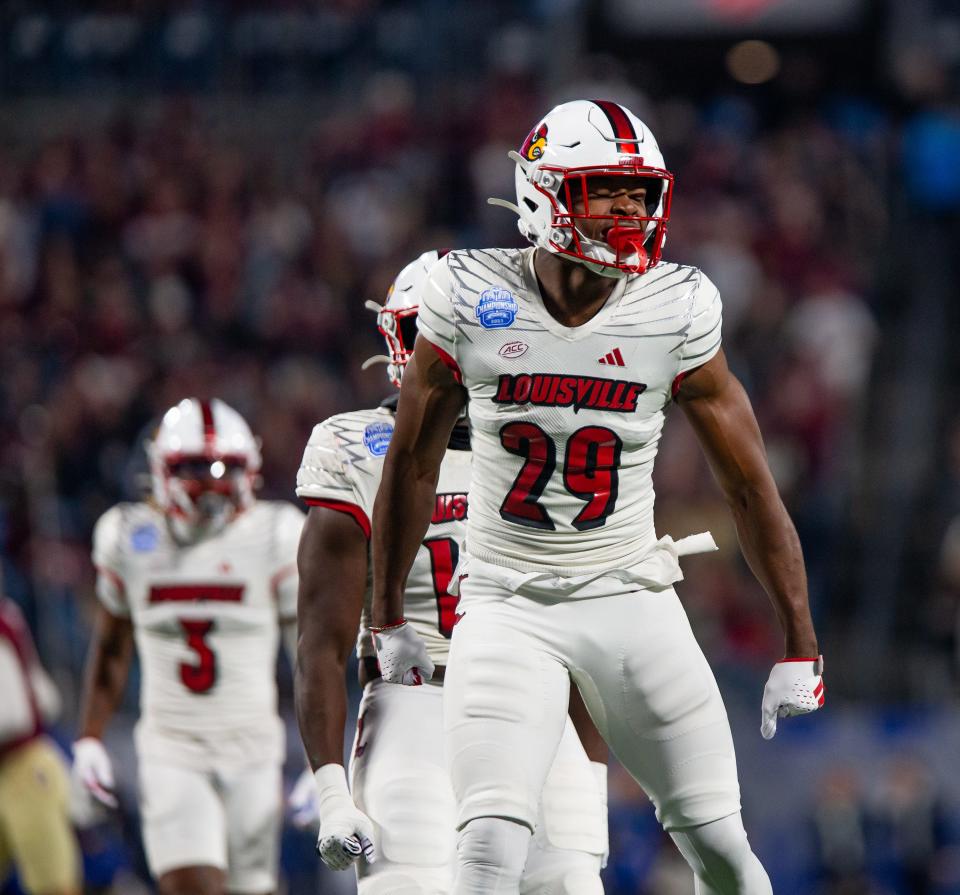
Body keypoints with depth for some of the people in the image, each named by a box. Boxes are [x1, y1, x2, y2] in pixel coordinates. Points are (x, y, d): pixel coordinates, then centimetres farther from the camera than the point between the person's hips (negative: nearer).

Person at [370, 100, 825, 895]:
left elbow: (749, 485, 1)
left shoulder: (676, 311, -7)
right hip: (509, 609, -1)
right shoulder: (474, 299, -9)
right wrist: (389, 619, 12)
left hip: (630, 598, 1)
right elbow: (412, 462, 6)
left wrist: (801, 645, 1)